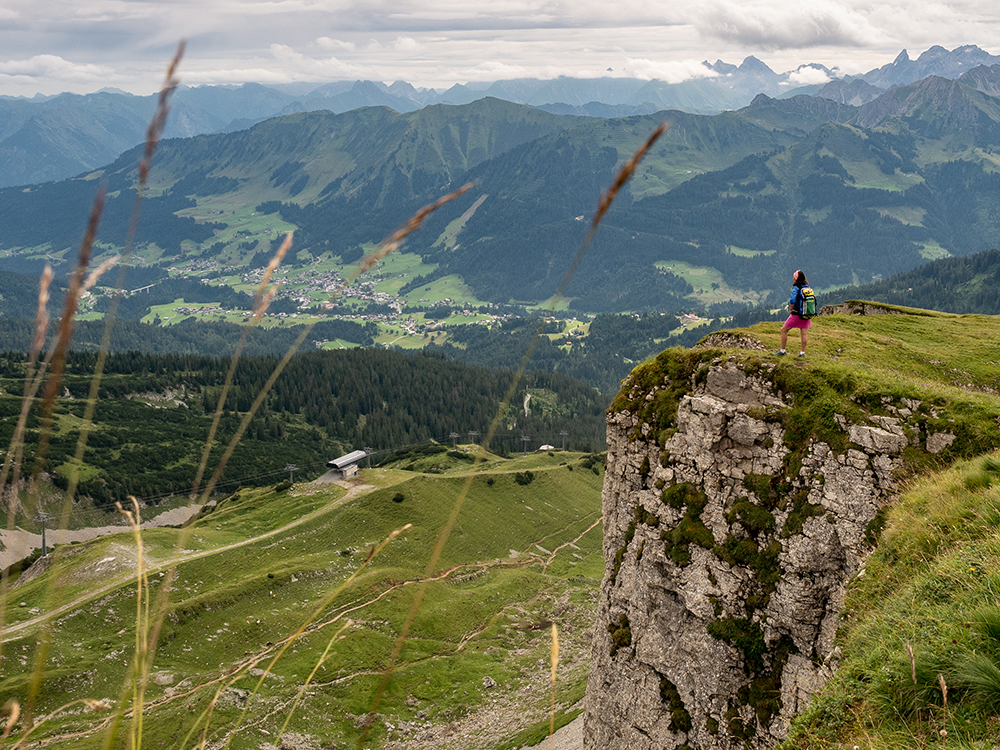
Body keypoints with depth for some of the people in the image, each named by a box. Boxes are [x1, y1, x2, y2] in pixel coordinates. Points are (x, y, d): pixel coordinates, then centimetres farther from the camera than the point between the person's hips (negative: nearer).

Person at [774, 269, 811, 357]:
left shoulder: (796, 288, -15)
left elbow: (792, 300, -28)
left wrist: (791, 309, -14)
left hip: (796, 314, -6)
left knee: (783, 330, 7)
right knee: (803, 333, 10)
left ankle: (782, 351, 10)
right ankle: (802, 352, 10)